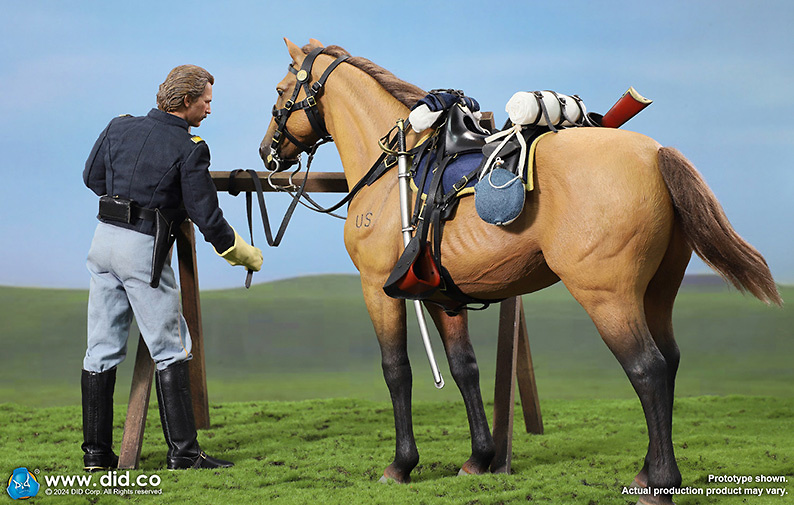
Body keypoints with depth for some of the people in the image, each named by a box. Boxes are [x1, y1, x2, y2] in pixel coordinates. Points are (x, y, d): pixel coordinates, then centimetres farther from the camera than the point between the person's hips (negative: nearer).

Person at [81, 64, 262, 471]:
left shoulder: (120, 127, 7)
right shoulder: (189, 148, -10)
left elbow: (92, 177, 20)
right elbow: (207, 218, -10)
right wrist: (246, 255, 4)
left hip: (104, 237, 6)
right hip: (144, 248, -6)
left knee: (102, 348, 10)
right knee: (170, 349, 1)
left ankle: (96, 452, 13)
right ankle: (183, 452, 0)